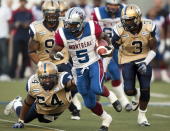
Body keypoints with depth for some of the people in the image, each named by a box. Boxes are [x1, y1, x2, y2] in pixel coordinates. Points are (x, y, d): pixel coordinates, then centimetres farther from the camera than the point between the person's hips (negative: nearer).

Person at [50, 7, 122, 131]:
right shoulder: (63, 34, -16)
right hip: (79, 69, 2)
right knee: (90, 103, 5)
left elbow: (104, 37, 5)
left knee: (96, 88, -30)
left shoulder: (92, 28, -17)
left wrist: (108, 47, -11)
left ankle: (110, 95, 5)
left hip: (95, 64, -2)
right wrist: (55, 55, -31)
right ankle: (106, 119, 31)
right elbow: (53, 52, -8)